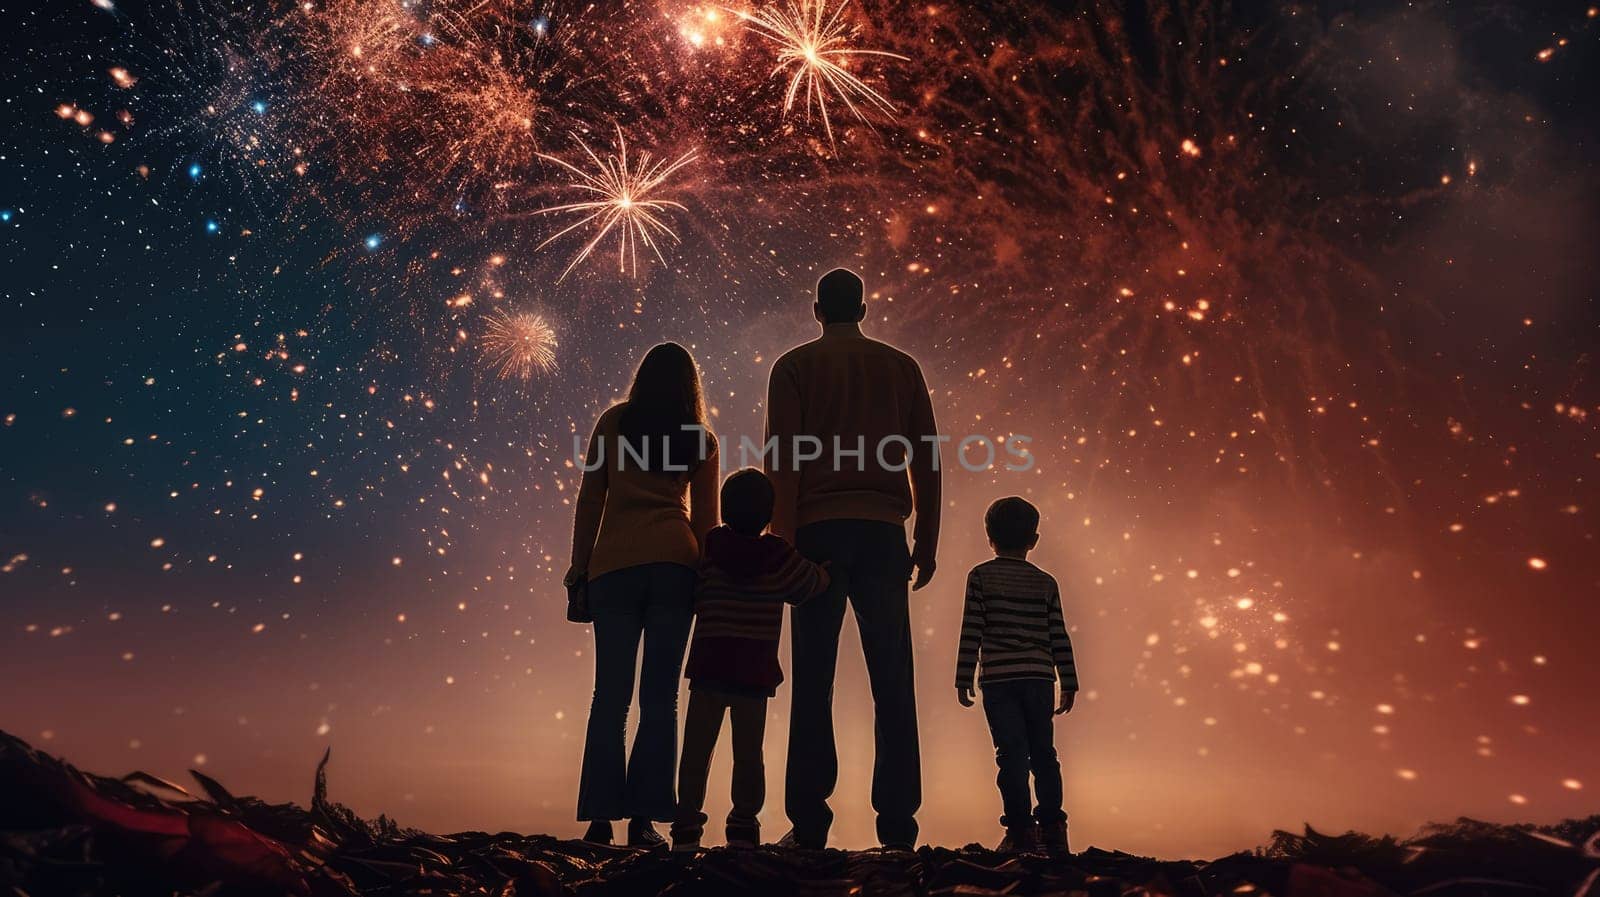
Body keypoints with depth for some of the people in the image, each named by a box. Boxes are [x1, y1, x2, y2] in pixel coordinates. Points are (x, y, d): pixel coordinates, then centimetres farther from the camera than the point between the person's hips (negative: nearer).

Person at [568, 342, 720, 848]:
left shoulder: (615, 421, 10)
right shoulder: (702, 439, 11)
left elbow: (590, 499, 7)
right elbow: (707, 519, 9)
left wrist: (579, 564, 11)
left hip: (613, 563, 0)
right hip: (675, 562, 0)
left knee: (610, 694, 4)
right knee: (660, 696, 2)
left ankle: (601, 817, 4)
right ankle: (644, 818, 1)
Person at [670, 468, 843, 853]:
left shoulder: (708, 548, 3)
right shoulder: (777, 555, -1)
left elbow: (696, 601, 9)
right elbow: (814, 584, 11)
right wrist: (835, 572, 30)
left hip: (708, 663, 1)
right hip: (755, 669, -1)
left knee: (697, 749, 6)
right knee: (748, 751, 6)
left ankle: (687, 828, 8)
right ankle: (743, 827, 5)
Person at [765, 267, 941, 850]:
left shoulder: (795, 367, 8)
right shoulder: (901, 367, 15)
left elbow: (781, 460, -3)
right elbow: (926, 462, 10)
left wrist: (783, 540, -5)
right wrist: (926, 543, 13)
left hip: (817, 529, -1)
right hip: (882, 531, 2)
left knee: (813, 681, 1)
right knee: (891, 679, 2)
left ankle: (809, 824, 0)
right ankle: (897, 825, 1)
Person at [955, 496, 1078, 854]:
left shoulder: (980, 576, 1)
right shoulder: (1046, 583, 9)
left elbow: (971, 631, -4)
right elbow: (1059, 637, 7)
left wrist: (963, 679, -1)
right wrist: (1069, 684, 12)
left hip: (998, 680, -3)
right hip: (1039, 679, 3)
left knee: (1012, 754, 0)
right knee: (1043, 752, 12)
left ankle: (1020, 829, -1)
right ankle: (1051, 826, 13)